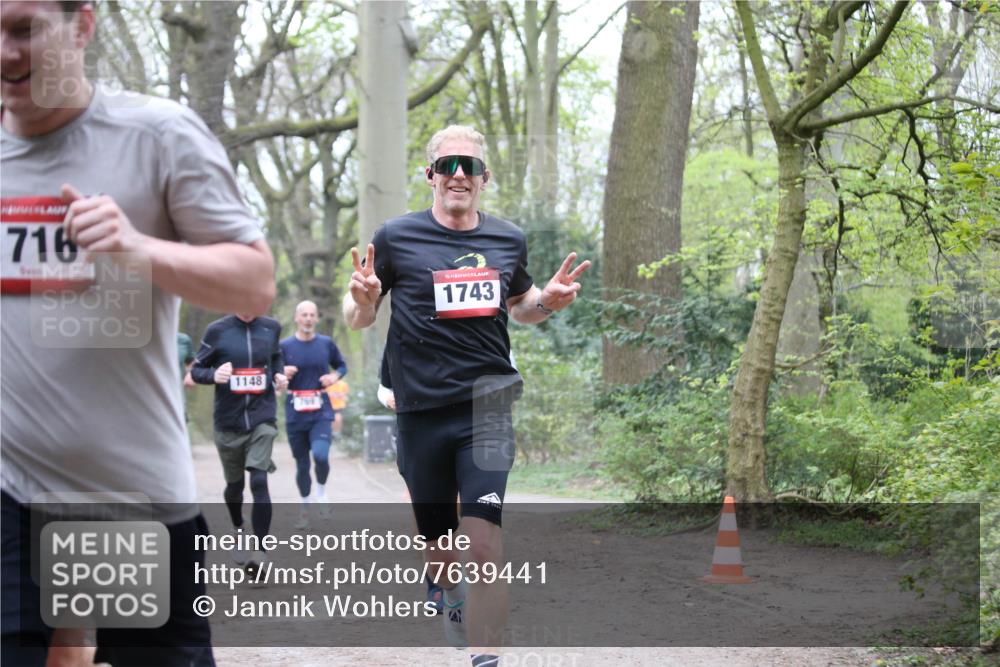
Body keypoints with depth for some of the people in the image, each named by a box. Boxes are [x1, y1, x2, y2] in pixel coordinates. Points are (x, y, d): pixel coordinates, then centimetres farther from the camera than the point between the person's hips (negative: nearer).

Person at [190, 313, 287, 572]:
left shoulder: (271, 327, 3)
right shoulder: (217, 330, -4)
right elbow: (196, 370, 1)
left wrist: (279, 375, 1)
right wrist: (214, 375, -20)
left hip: (262, 418, -1)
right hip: (229, 422, 1)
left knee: (259, 481, -17)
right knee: (235, 485, 15)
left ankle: (260, 550, -16)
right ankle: (239, 530, 45)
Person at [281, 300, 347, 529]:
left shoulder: (326, 343, 4)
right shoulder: (284, 346, 0)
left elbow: (342, 366, 18)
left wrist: (335, 376, -4)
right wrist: (282, 375, -17)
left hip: (321, 412, -1)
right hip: (295, 415, 1)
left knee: (320, 455, -23)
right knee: (302, 465, 8)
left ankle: (321, 490, 7)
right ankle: (306, 509, 26)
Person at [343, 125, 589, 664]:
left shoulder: (507, 241, 9)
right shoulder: (397, 237, -1)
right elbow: (357, 320, 6)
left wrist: (548, 301, 4)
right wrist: (363, 300, -17)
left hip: (488, 407, 1)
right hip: (422, 412, -1)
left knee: (483, 542, -13)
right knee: (439, 546, 9)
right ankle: (452, 600, 41)